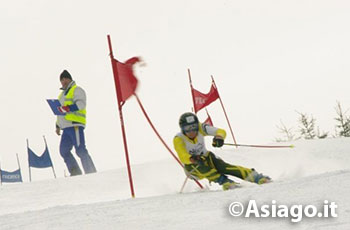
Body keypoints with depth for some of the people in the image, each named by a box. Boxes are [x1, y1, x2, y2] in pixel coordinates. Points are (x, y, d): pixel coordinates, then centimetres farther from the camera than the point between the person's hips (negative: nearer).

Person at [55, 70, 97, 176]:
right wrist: (58, 125, 29)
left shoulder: (77, 90, 2)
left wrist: (67, 108, -29)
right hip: (66, 127, 9)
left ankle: (91, 172, -18)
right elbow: (60, 111, 35)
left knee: (80, 150, -16)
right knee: (64, 151, 4)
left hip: (75, 124, -9)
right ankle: (75, 172, 8)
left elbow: (80, 104, -15)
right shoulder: (63, 94, 29)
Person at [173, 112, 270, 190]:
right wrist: (192, 159, -61)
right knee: (201, 167, -34)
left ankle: (255, 177, -24)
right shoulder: (178, 139, -24)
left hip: (206, 157, 2)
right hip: (191, 166, -2)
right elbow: (182, 157, -40)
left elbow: (221, 131, -25)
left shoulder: (201, 128, -17)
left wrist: (219, 137, -49)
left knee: (222, 166, -22)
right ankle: (226, 182, -38)